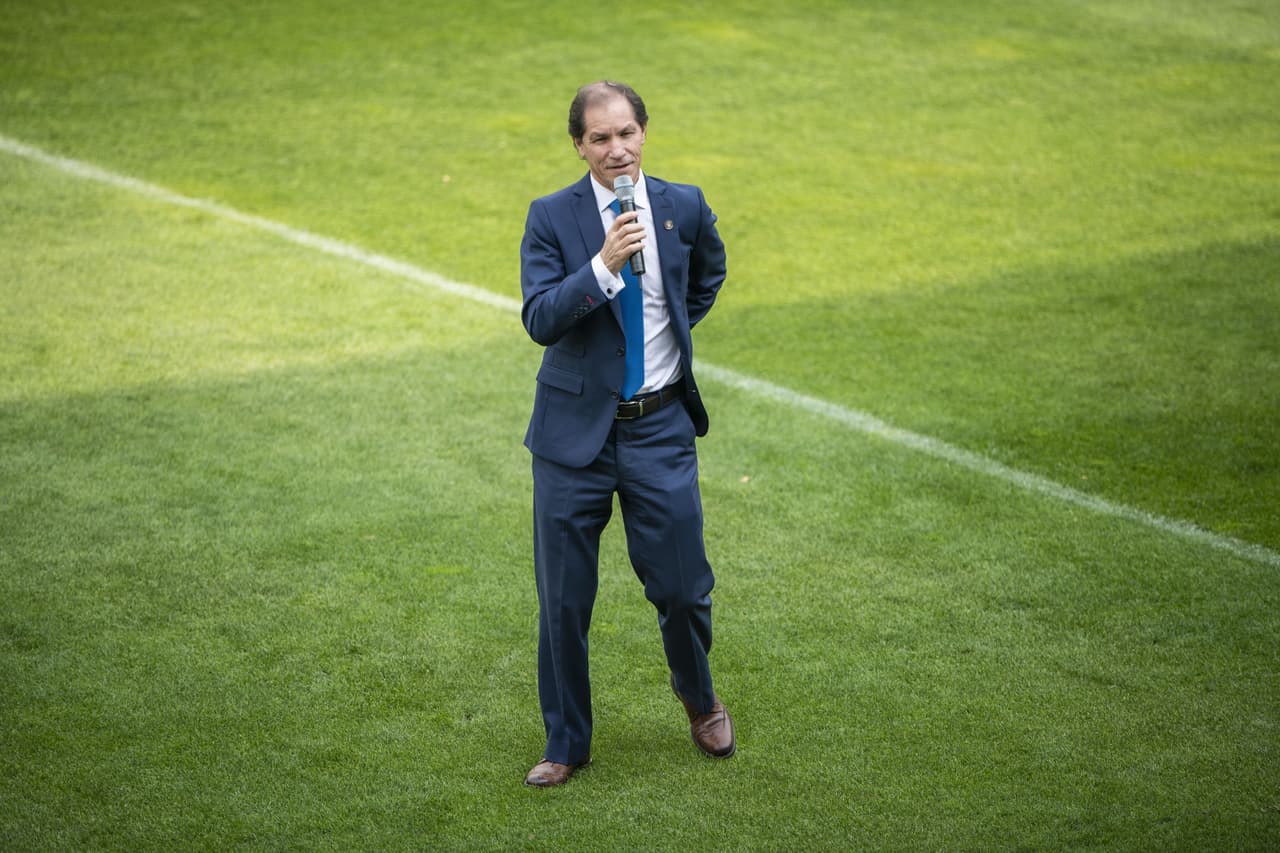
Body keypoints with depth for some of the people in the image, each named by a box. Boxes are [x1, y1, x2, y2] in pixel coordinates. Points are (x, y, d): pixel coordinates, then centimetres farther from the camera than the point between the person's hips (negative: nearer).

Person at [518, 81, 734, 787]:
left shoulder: (684, 207, 0)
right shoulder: (551, 217, -7)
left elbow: (710, 274, 23)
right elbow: (539, 321, -18)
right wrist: (604, 265, -29)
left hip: (659, 428, 1)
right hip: (576, 430, -1)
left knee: (682, 588, 4)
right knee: (564, 600, 5)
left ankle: (698, 698, 36)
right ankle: (567, 744, 22)